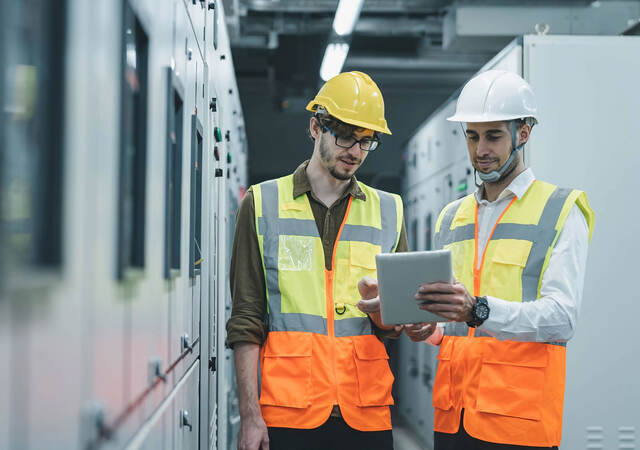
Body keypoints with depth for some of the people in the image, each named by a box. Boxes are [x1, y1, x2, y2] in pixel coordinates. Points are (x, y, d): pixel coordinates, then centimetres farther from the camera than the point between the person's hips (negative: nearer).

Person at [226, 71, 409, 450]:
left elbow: (395, 327, 11)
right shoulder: (263, 204, 4)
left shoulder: (388, 212, 11)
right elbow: (246, 320, 1)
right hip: (289, 410, -2)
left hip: (368, 412, 2)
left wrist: (378, 307, -12)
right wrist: (250, 415, -6)